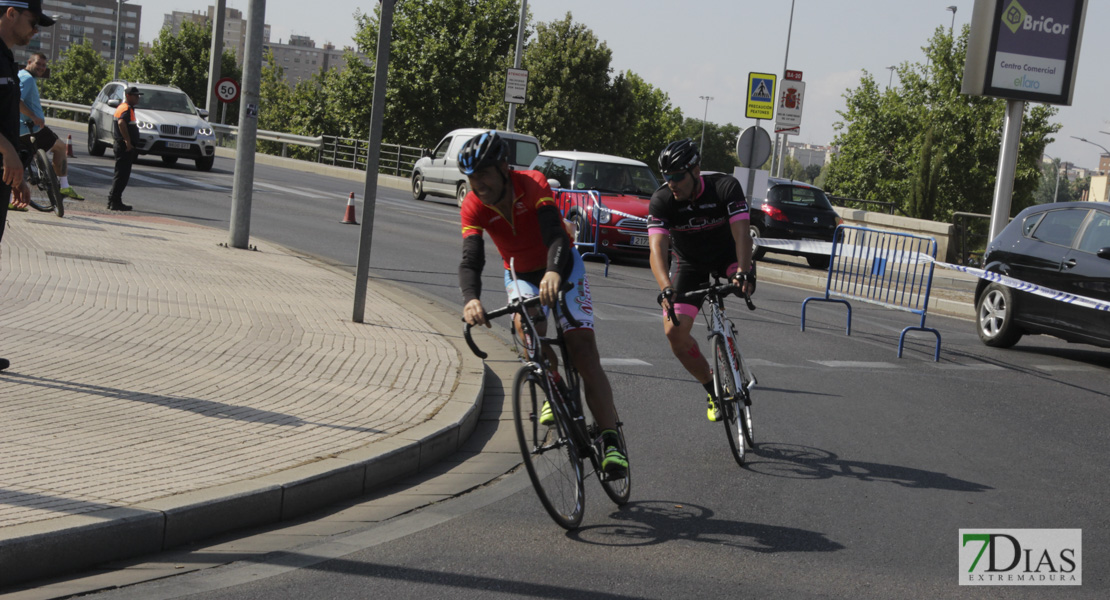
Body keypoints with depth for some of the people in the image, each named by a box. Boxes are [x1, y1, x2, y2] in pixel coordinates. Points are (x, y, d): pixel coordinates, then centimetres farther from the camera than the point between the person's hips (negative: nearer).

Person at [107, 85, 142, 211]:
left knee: (121, 174, 15)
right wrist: (127, 141, -30)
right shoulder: (127, 109, -14)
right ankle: (115, 202, -5)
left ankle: (113, 200, 20)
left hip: (121, 145, 10)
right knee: (122, 175, -7)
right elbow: (121, 123, -32)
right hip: (125, 147, -10)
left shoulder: (121, 107, 19)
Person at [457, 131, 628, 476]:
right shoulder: (473, 207, -20)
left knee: (583, 350, -16)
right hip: (520, 275, 3)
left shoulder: (532, 185, -29)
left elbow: (556, 237, -43)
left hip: (561, 267, -3)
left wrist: (555, 273, -65)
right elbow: (470, 261, -32)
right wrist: (471, 299, -54)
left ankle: (611, 440, -11)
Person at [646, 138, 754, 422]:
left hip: (726, 255, -1)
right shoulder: (661, 200, -24)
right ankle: (714, 389, 4)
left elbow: (741, 234, -35)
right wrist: (666, 289, -52)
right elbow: (657, 247, -35)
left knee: (746, 280, -36)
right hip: (690, 265, 1)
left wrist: (743, 271, -54)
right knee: (674, 331, -16)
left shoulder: (725, 186, -26)